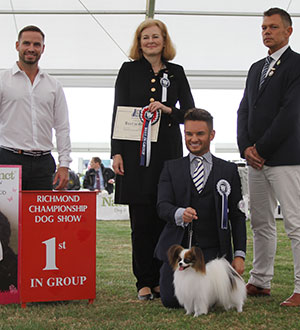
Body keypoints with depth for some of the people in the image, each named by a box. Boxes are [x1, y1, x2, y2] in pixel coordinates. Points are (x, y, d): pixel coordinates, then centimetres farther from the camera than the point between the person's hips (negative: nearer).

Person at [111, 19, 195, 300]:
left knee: (164, 218, 0)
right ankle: (144, 282, 5)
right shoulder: (129, 71, 8)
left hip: (168, 150, 2)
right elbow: (117, 112, 4)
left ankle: (162, 279, 10)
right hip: (135, 150, -1)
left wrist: (167, 110, -10)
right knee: (141, 219, -2)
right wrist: (116, 152, -5)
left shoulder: (176, 73, 13)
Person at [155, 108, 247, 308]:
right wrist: (180, 214, -27)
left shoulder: (229, 171, 8)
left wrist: (240, 254, -4)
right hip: (178, 247, 1)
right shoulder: (171, 168, 9)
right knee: (171, 300, -13)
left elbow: (237, 216, 6)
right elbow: (162, 206, -3)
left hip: (212, 250, 0)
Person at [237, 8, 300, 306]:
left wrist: (261, 149, -12)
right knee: (261, 223, 12)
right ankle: (260, 282, 20)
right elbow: (244, 110, 15)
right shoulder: (256, 68, 20)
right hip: (256, 158, 8)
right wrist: (246, 148, -1)